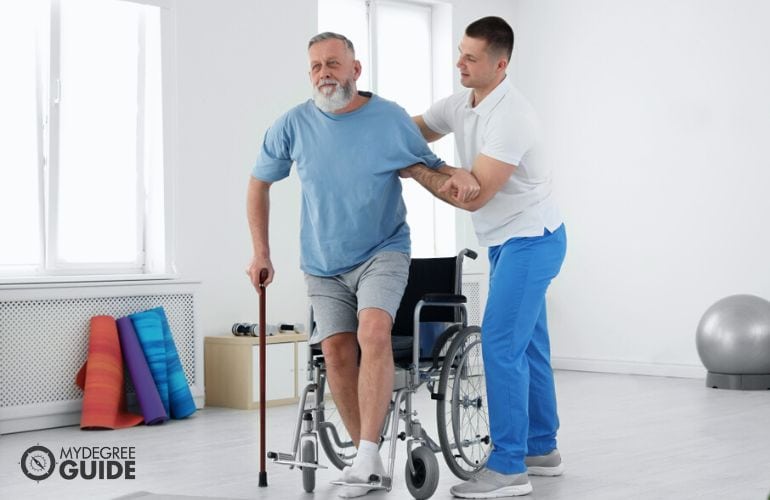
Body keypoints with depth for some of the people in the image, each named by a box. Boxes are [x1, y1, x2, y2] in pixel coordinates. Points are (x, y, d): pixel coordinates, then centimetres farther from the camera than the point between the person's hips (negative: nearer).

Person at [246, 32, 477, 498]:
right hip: (323, 263, 3)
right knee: (337, 350, -2)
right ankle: (367, 459, 11)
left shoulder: (392, 119, -9)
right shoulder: (293, 125, -5)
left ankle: (368, 453, -27)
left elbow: (430, 165, 5)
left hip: (382, 252, -3)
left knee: (373, 330, -26)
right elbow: (259, 184, 8)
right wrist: (261, 252, 5)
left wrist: (459, 175, -19)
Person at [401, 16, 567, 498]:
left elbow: (473, 195, -26)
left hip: (531, 240, -10)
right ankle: (542, 448, 26)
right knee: (526, 343, 15)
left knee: (502, 342, -14)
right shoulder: (460, 103, 3)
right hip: (508, 241, 10)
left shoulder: (512, 117, -25)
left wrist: (415, 170, -17)